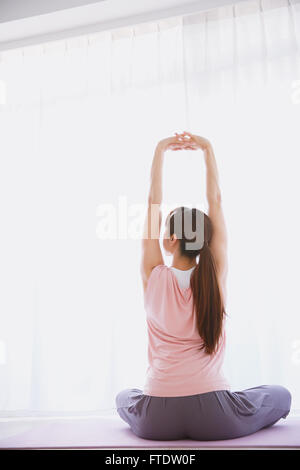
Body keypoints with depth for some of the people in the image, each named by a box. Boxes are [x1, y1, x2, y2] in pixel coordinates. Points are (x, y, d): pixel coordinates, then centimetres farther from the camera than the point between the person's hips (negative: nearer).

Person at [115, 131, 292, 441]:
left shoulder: (154, 277, -5)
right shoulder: (216, 276, -4)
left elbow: (153, 204, 2)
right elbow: (215, 202, 4)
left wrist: (160, 152, 6)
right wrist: (207, 150, 8)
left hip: (157, 422, 1)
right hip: (215, 420, -1)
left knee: (123, 398, 36)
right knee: (281, 396, 25)